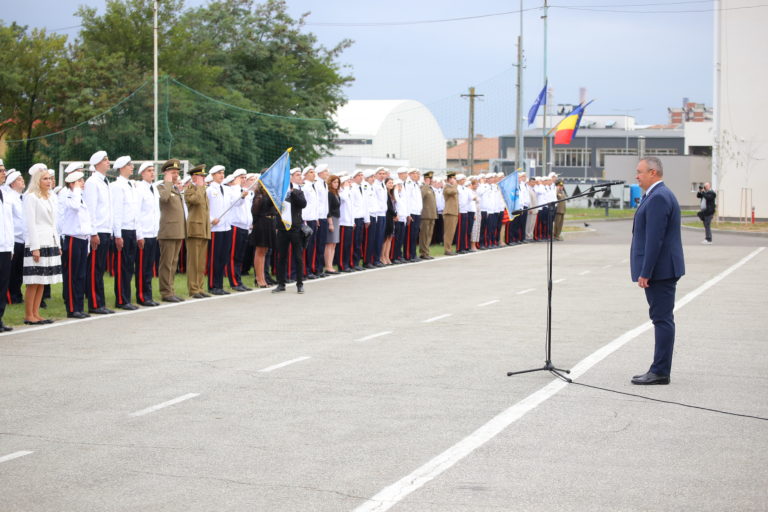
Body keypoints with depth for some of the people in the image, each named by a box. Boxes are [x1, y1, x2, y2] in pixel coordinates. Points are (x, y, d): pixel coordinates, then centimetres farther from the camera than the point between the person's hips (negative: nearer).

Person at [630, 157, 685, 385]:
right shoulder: (658, 195, 17)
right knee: (662, 319, 12)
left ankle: (660, 372, -5)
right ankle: (659, 369, 17)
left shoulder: (658, 197, -17)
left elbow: (655, 238, -22)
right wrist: (645, 270, 21)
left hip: (659, 270, -11)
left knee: (662, 319, -7)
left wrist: (645, 272, -22)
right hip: (661, 270, 11)